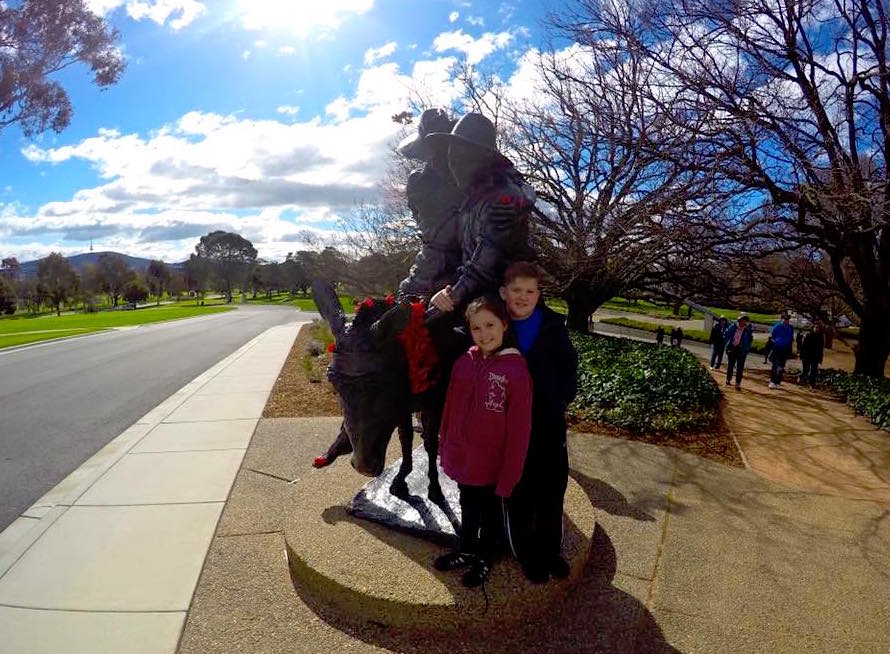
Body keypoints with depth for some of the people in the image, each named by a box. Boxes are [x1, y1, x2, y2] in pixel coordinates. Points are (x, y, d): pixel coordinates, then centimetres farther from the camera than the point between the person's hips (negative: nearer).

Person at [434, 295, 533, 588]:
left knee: (491, 513, 21)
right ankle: (466, 551, 49)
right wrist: (444, 448, 8)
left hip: (493, 465, -4)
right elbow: (449, 410, 3)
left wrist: (508, 476, -14)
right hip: (462, 460, 4)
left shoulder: (516, 369, -21)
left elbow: (519, 429, -17)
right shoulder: (464, 362, -8)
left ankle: (485, 559, 44)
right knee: (468, 508, 26)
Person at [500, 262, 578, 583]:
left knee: (552, 492, 16)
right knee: (518, 496, 11)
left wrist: (561, 399, -4)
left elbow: (569, 366, 5)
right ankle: (527, 557, 32)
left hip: (549, 425, 2)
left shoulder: (553, 324, -3)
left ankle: (550, 552, 37)